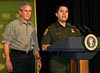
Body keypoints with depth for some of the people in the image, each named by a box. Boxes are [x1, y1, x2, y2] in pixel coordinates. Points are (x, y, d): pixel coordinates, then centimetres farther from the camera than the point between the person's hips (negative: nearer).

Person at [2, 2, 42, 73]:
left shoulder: (32, 26, 15)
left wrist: (38, 59, 16)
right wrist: (8, 60, -18)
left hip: (30, 57, 6)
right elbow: (6, 43, -10)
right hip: (17, 57, -5)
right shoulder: (13, 24, -3)